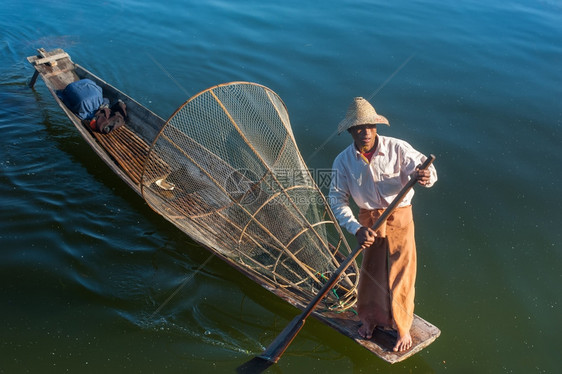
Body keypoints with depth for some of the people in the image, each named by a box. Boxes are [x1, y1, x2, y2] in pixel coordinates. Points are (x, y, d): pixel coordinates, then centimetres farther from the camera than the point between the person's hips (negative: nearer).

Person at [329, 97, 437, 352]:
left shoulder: (397, 148, -16)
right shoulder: (343, 161, -10)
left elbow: (426, 168, -15)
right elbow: (337, 199, -9)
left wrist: (424, 175, -41)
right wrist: (356, 229, -22)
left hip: (399, 217, -2)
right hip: (368, 219, 2)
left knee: (400, 274, 7)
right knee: (370, 271, 16)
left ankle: (402, 327, 31)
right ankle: (370, 318, 43)